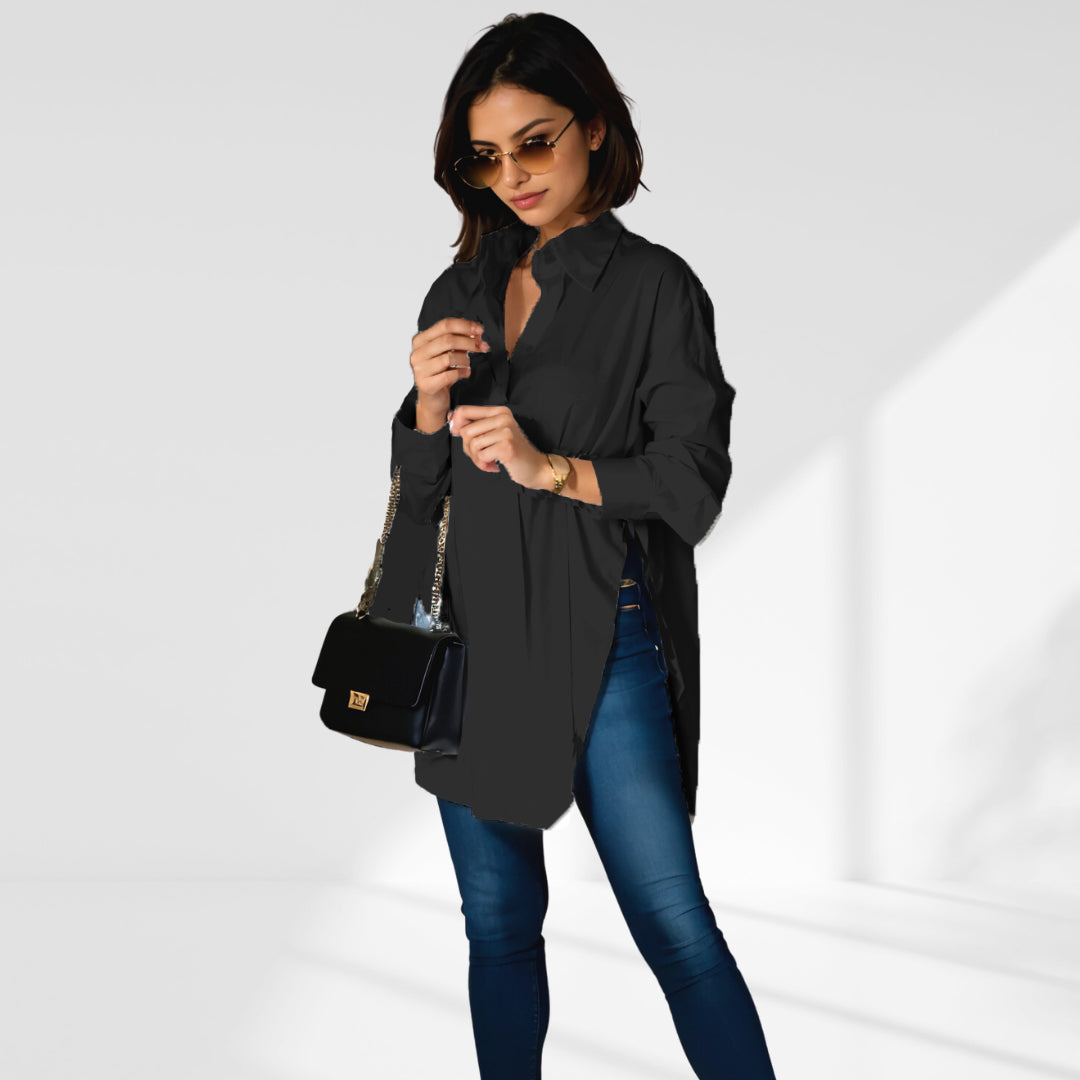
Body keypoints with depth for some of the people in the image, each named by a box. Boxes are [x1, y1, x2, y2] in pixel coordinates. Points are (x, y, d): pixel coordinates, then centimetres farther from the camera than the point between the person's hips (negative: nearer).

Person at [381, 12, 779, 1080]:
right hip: (472, 636, 5)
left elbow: (691, 485, -8)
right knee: (499, 928, 12)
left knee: (675, 927, -4)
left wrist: (553, 467, -19)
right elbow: (419, 491, 13)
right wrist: (428, 408, -7)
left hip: (603, 642, -5)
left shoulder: (654, 287, -3)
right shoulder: (461, 292, 12)